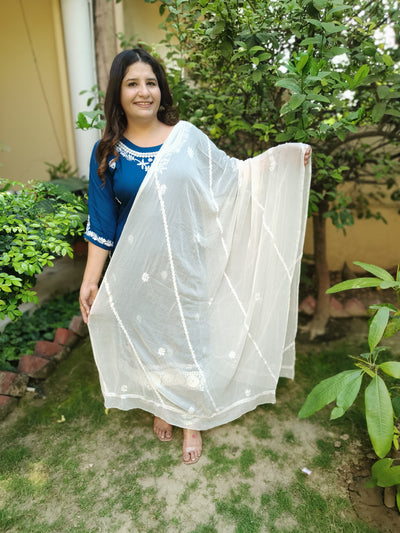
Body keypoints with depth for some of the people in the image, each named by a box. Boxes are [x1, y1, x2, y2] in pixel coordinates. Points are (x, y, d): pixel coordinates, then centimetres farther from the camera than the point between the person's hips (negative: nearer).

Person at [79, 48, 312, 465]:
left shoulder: (186, 137, -3)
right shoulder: (107, 152, -2)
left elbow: (230, 174, 8)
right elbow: (101, 223, -1)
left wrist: (285, 155, 1)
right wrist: (90, 280, -3)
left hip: (184, 264, 0)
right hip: (138, 269, 1)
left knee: (189, 336, 10)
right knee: (147, 336, 16)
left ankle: (191, 419, 36)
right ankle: (159, 406, 46)